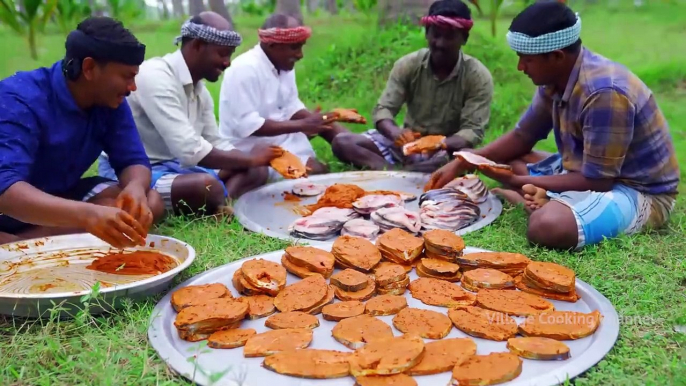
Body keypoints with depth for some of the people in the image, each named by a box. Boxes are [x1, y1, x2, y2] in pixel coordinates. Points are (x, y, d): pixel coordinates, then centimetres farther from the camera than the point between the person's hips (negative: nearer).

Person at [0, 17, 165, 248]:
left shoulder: (111, 100, -7)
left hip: (62, 197, 7)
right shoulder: (20, 99, -25)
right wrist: (88, 215, -55)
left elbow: (133, 161, -5)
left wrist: (135, 187, -32)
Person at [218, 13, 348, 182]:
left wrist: (314, 119, -10)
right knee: (314, 173, -20)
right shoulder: (244, 69, -23)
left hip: (283, 142, 9)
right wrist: (301, 125, -26)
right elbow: (246, 126, -28)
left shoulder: (285, 65, 5)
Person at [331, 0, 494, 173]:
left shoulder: (478, 76, -14)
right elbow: (383, 109, -13)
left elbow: (473, 132, -19)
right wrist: (396, 133, -38)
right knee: (343, 143, -16)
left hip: (449, 148, -3)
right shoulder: (408, 64, -8)